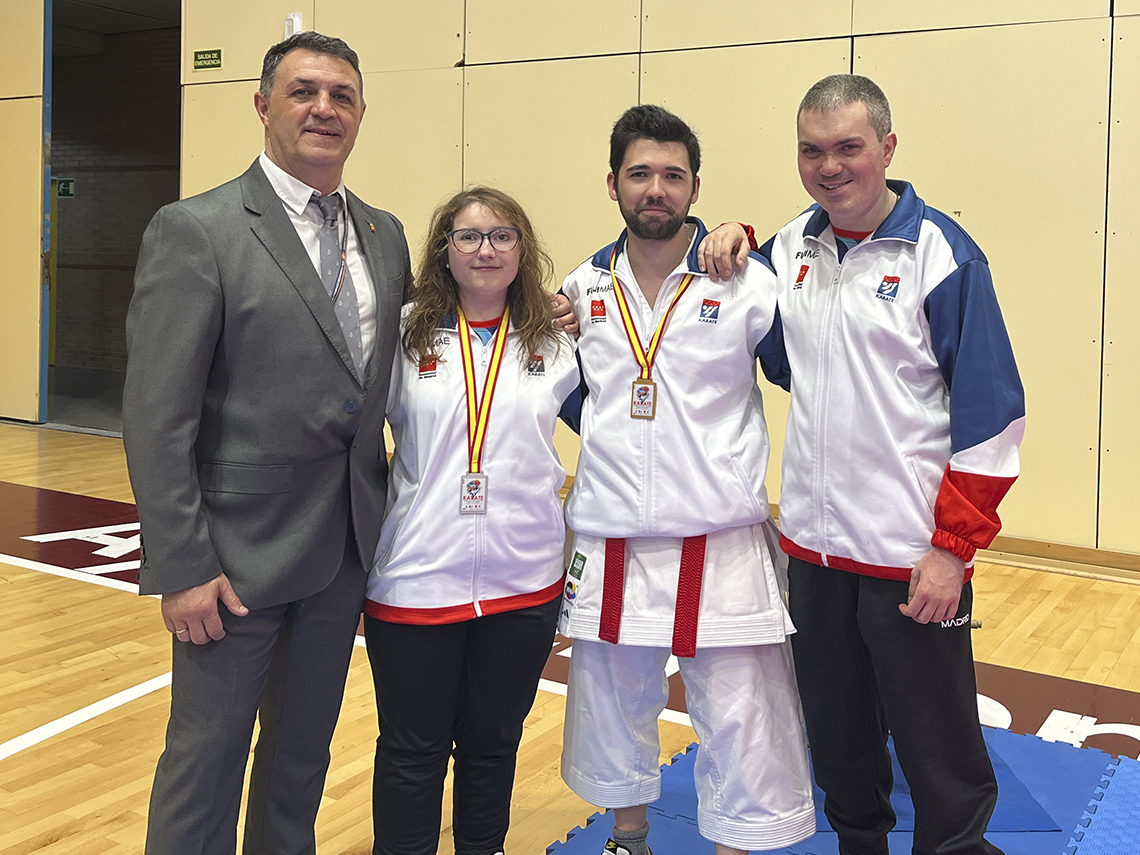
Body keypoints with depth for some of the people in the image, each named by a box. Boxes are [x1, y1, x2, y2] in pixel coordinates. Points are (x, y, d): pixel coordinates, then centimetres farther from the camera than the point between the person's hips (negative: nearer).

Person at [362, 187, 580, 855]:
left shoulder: (556, 344, 3)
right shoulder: (405, 336, -1)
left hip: (524, 583, 2)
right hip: (416, 581, -1)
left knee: (492, 745, 18)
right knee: (413, 754, 11)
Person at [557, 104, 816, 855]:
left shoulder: (749, 284, -6)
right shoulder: (582, 289, 4)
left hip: (720, 552, -3)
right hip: (609, 549, 4)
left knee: (740, 730, 4)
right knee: (613, 714, 20)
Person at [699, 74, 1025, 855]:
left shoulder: (941, 254, -10)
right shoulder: (791, 247, 5)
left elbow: (992, 414, -11)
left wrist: (953, 548, -14)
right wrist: (734, 241, 3)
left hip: (911, 556, -5)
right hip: (813, 546, 5)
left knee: (941, 761, 6)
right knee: (839, 740, 20)